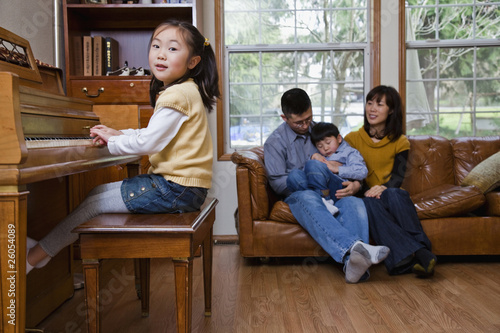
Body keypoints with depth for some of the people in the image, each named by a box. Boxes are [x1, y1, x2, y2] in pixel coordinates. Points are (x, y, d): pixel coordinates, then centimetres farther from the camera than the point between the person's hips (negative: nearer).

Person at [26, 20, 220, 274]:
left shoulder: (177, 95, -19)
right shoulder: (185, 91, 15)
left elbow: (149, 143, -22)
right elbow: (156, 134, 25)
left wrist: (112, 141, -6)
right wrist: (118, 134, 18)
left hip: (176, 189, -10)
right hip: (181, 184, 10)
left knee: (94, 204, -4)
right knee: (98, 192, 14)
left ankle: (32, 257, 11)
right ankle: (48, 246, 23)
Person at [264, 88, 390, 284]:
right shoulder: (275, 142, 7)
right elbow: (278, 183, -2)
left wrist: (355, 184, -8)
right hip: (298, 195, -3)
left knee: (354, 203, -33)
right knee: (310, 199, -41)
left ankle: (353, 263, -54)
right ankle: (354, 247, -62)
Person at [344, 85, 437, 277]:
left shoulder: (400, 142, 13)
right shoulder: (352, 139, 12)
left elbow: (398, 177, -1)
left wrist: (383, 188, -25)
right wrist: (366, 191, -20)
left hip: (392, 196, 1)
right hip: (364, 196, 0)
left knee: (394, 194, -35)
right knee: (370, 203, -36)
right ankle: (419, 255, -48)